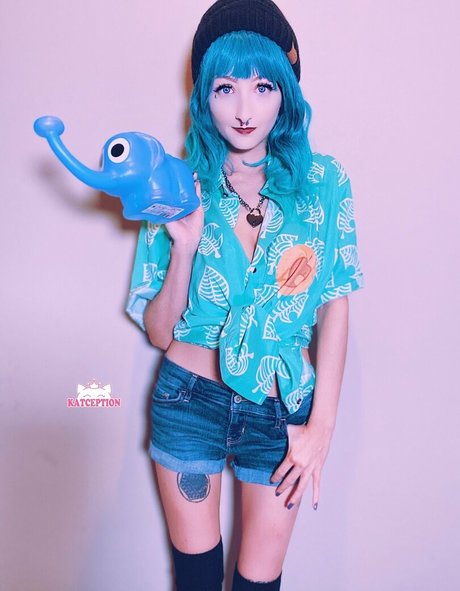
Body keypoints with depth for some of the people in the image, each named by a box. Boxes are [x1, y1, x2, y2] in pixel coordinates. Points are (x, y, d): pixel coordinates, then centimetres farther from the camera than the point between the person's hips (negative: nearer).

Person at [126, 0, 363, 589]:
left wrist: (321, 425, -5)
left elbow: (335, 307, -2)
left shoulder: (323, 182, -4)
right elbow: (159, 333, -6)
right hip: (189, 401, 1)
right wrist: (185, 245, -22)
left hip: (282, 408, 0)